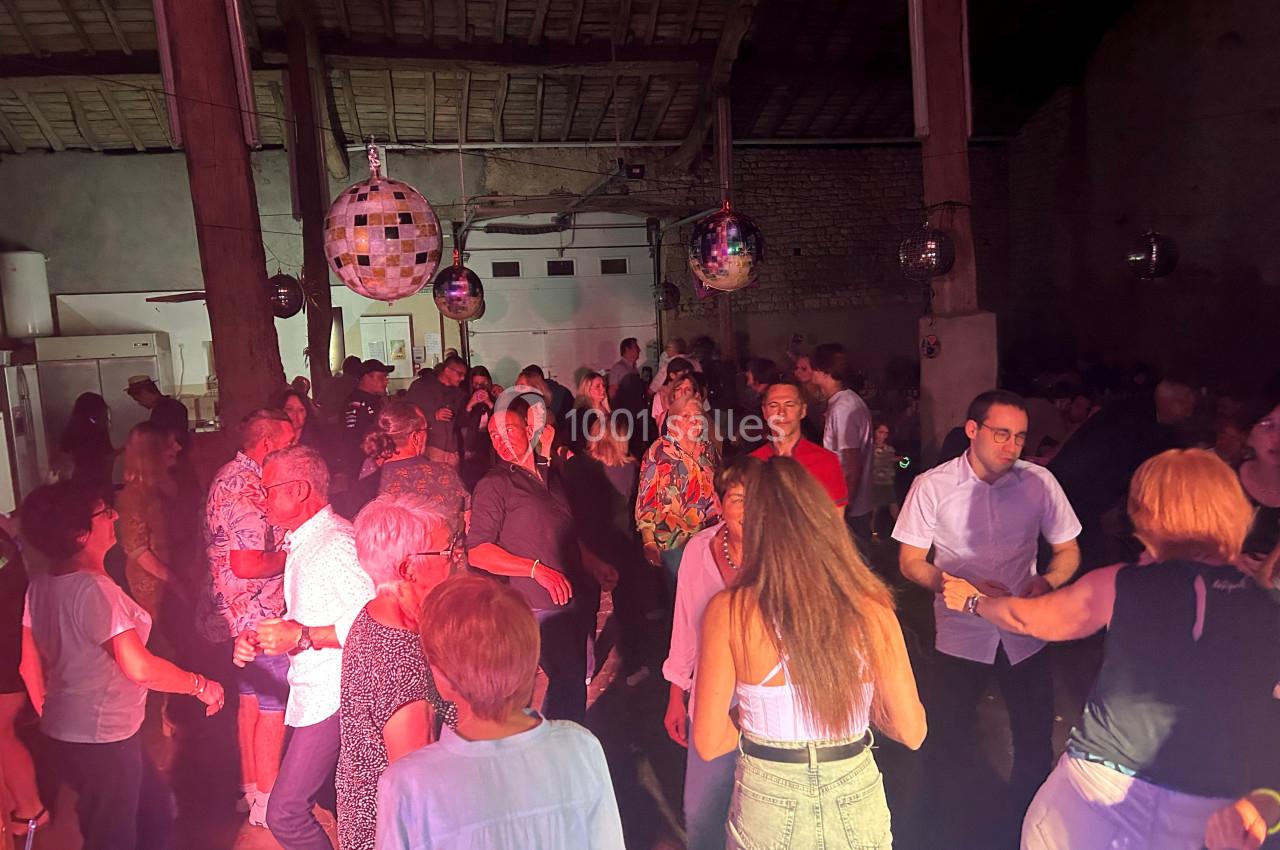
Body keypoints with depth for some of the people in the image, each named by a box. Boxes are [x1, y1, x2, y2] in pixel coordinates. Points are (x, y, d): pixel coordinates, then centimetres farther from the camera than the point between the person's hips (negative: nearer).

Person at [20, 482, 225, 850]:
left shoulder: (40, 586, 3)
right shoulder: (94, 589, -25)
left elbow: (30, 664, 12)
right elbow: (139, 668, -28)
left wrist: (52, 721, 24)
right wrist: (201, 686, -15)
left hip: (66, 732, 9)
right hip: (102, 740, -9)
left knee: (155, 810, 24)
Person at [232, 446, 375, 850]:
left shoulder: (336, 543, -19)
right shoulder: (302, 543, 14)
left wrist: (302, 636, -21)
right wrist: (257, 641, 6)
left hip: (332, 698, -10)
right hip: (313, 693, 10)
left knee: (285, 814, -9)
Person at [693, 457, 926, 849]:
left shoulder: (728, 611, -18)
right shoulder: (870, 609, -14)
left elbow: (709, 742, -13)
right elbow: (911, 731, -6)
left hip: (768, 805, -1)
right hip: (856, 803, 2)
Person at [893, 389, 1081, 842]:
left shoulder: (1039, 481, -8)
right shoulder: (932, 486, -12)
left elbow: (1068, 551, 3)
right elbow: (910, 562, -6)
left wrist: (1048, 580, -19)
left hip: (1025, 637, 2)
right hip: (960, 635, -1)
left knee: (1036, 744, 13)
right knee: (950, 744, 12)